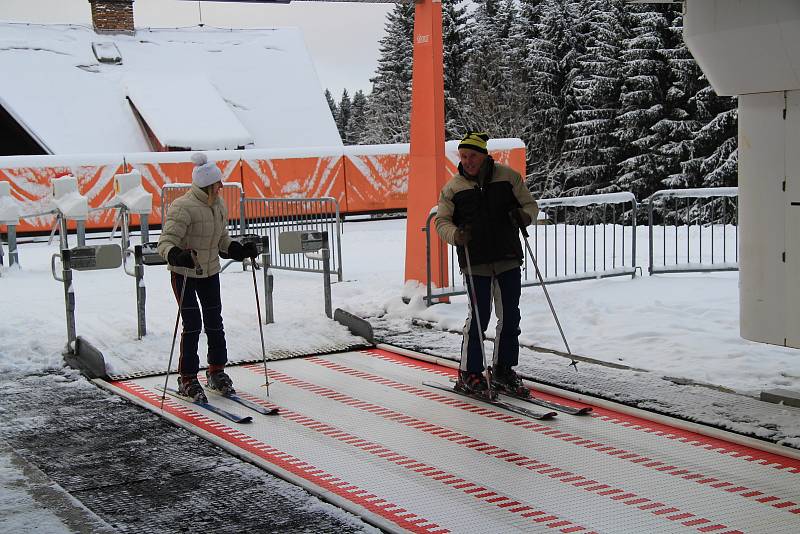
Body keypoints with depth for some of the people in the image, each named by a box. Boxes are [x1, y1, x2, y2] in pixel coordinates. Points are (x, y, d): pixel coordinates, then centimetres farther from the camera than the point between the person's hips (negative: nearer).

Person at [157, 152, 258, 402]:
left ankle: (217, 372, 26)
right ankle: (187, 379, 6)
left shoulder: (218, 204, 2)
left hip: (210, 271, 7)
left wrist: (241, 250, -3)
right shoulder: (183, 208, -23)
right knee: (192, 325, -7)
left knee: (214, 322, 10)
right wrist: (176, 256, -46)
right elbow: (166, 241, -27)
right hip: (184, 273, -7)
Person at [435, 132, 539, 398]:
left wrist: (523, 215, -13)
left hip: (508, 259, 2)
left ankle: (503, 371, 22)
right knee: (479, 317, -5)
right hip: (476, 263, -2)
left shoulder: (508, 176, 3)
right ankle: (469, 373, 9)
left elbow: (530, 204, 10)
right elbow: (442, 222, 5)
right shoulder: (453, 187, 3)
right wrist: (456, 234, -17)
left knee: (510, 318, 7)